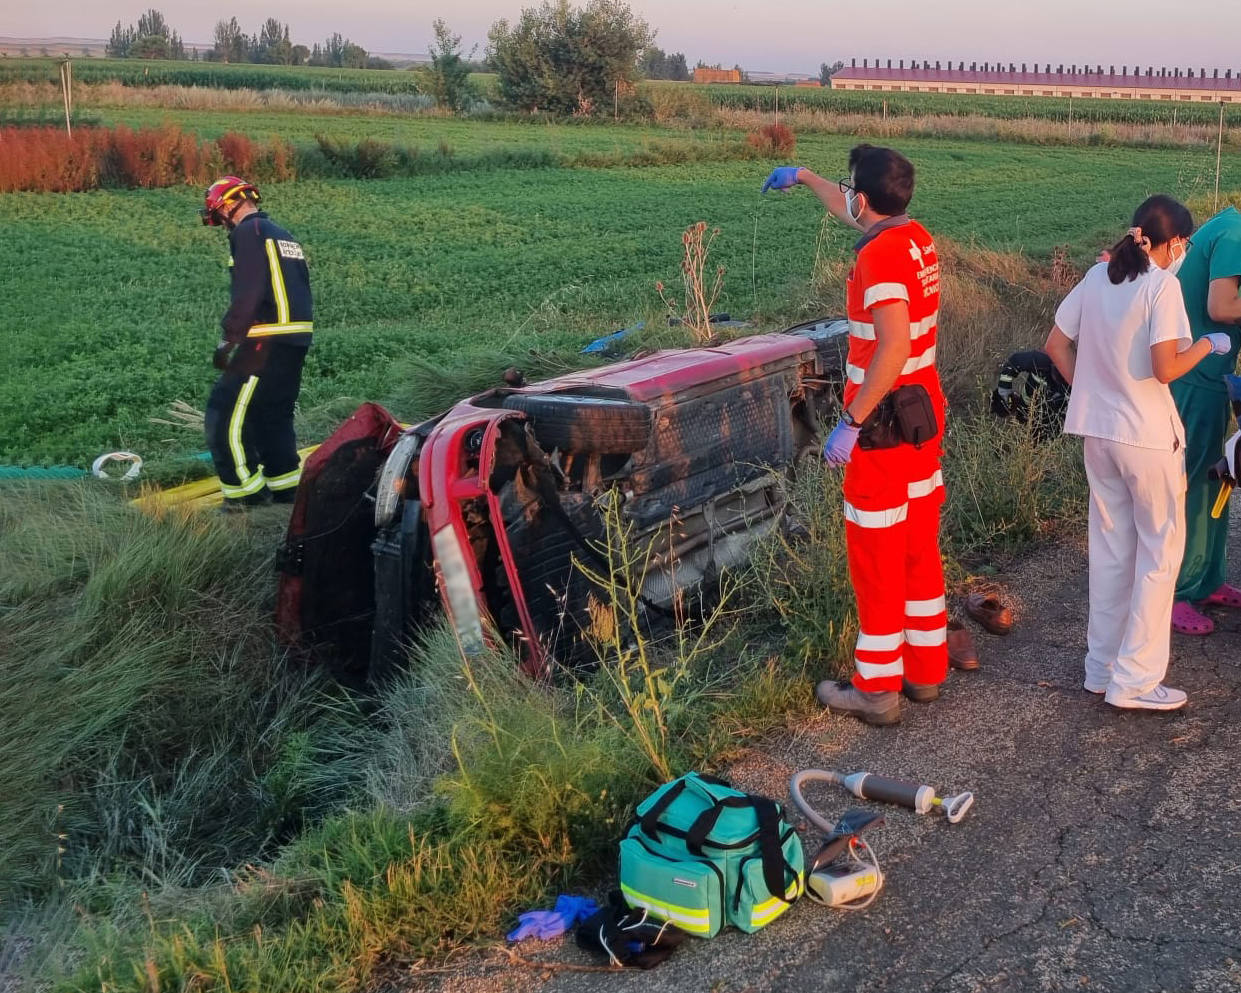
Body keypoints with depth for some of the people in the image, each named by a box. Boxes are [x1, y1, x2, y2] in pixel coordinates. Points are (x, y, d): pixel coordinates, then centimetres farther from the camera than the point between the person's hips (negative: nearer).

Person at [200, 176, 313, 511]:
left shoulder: (248, 232, -7)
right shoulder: (284, 235, 21)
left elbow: (248, 292, -18)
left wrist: (229, 338, -16)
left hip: (267, 341, -9)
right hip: (298, 337, 9)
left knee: (225, 413, -4)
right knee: (275, 414, 18)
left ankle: (246, 492, -3)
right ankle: (287, 488, 21)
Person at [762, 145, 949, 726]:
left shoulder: (881, 255, -21)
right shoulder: (916, 237, 7)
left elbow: (894, 347, -29)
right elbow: (851, 215, 28)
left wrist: (851, 423, -25)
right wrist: (804, 177, 41)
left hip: (883, 423, -9)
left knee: (876, 557, 0)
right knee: (920, 548, 16)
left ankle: (876, 690, 9)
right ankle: (925, 670, 27)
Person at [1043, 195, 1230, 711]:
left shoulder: (1096, 276, 5)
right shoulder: (1162, 284, -14)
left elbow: (1056, 345, 9)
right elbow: (1165, 369, -20)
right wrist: (1205, 347, -3)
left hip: (1098, 432, 7)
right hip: (1148, 437, -6)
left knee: (1110, 550, 17)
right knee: (1159, 553, 6)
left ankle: (1102, 669, 24)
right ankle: (1135, 681, 7)